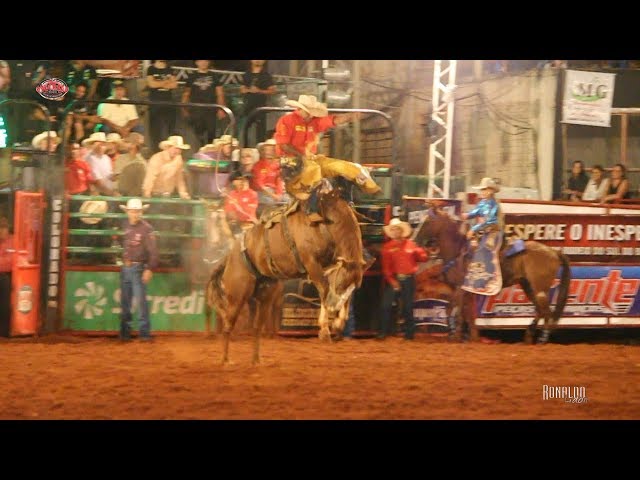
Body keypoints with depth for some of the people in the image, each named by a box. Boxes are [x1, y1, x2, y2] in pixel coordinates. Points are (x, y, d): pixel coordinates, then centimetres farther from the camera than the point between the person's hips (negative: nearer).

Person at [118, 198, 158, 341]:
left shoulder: (146, 228, -9)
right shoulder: (125, 226, 9)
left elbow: (152, 251, -14)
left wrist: (149, 269, -19)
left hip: (138, 268, -6)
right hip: (125, 268, 6)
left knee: (141, 300, -9)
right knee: (124, 302, 10)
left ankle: (144, 332, -6)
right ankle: (124, 332, 17)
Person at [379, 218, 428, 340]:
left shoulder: (410, 245, 6)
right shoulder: (387, 247, 2)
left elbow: (423, 258, 8)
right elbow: (386, 267, -3)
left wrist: (419, 251, -14)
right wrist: (392, 281, -14)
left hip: (408, 280, 1)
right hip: (394, 279, -1)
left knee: (408, 307, 7)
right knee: (386, 305, -7)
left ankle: (409, 332, 14)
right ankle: (383, 331, -2)